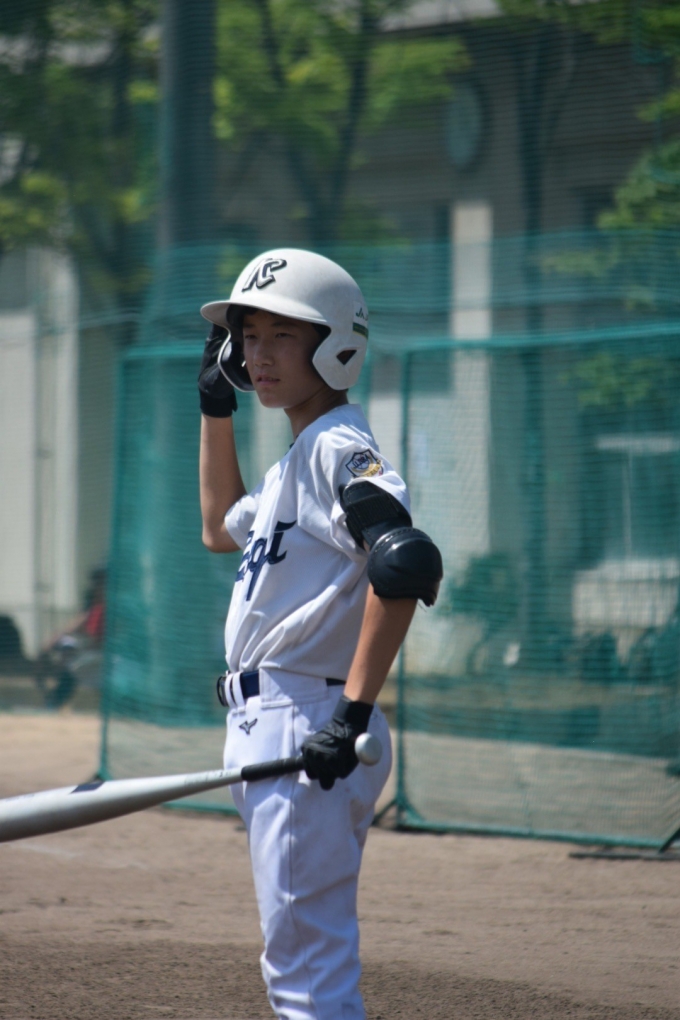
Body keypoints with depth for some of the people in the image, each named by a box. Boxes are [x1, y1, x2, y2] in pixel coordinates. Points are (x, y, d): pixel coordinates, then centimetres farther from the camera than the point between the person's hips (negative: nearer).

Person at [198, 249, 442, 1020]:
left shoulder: (340, 447, -12)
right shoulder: (296, 462, 18)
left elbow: (407, 561, -29)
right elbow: (224, 529, 40)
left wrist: (354, 711, -32)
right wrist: (215, 408, 31)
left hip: (311, 728, -11)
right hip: (266, 732, 11)